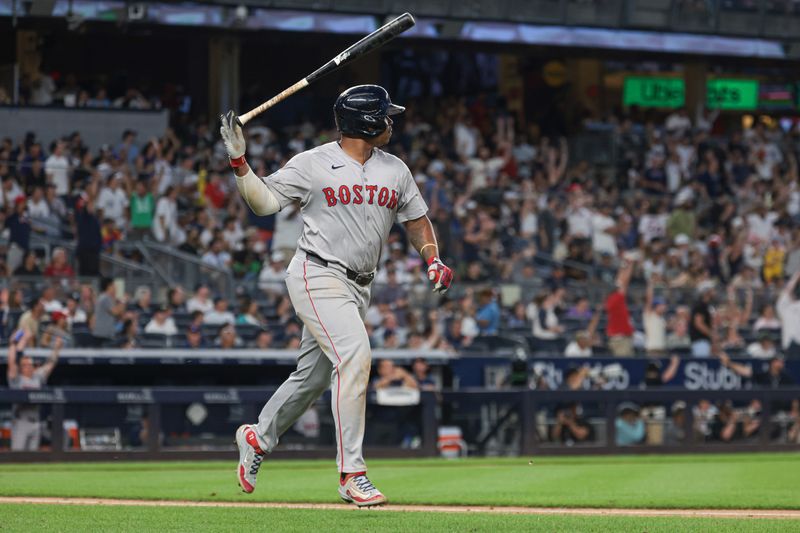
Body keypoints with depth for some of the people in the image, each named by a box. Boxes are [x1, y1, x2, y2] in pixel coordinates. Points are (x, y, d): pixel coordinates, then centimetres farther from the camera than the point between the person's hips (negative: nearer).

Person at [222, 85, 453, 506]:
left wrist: (433, 259, 2)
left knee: (314, 375, 13)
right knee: (354, 353, -24)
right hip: (318, 277, -7)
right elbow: (263, 202, 0)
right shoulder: (312, 164, -6)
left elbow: (416, 218, 19)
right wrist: (239, 162, -14)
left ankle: (258, 437, 38)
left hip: (358, 288, 7)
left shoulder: (395, 171, 10)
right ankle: (351, 473, -24)